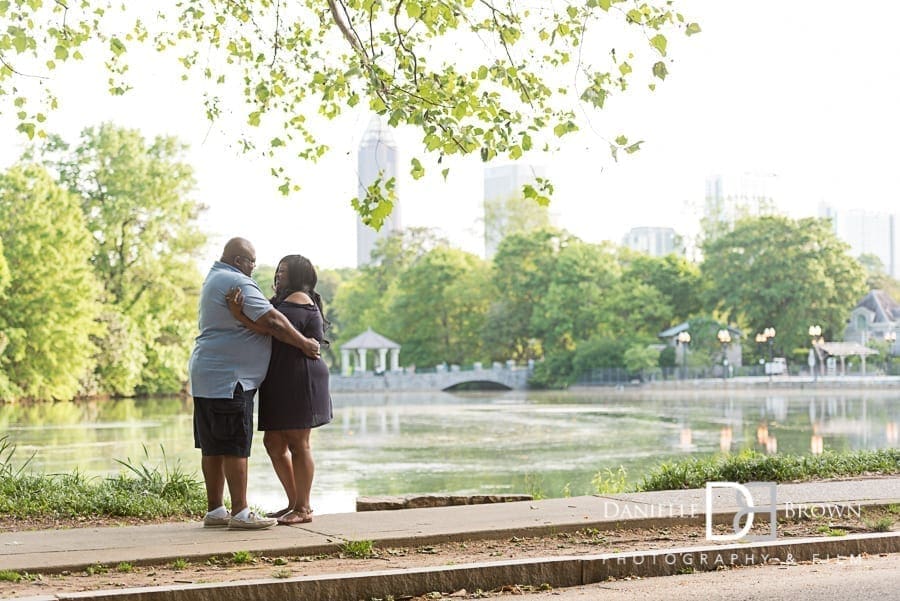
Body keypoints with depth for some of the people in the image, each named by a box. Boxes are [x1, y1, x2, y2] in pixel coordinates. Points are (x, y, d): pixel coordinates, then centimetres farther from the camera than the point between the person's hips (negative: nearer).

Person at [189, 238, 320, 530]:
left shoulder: (214, 278, 20)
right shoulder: (237, 283, -14)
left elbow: (254, 322, 23)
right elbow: (272, 322, -18)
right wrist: (305, 344, -8)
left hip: (205, 375, 11)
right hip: (228, 377, -11)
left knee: (212, 447, 11)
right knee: (235, 447, -7)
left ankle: (215, 510, 16)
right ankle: (240, 513, -5)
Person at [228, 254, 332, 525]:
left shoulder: (299, 299, -8)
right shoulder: (283, 300, 23)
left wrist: (239, 315, -30)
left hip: (299, 379, -10)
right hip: (280, 383, 10)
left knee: (298, 444, -5)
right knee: (274, 442, 11)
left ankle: (303, 509, 1)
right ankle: (294, 503, 19)